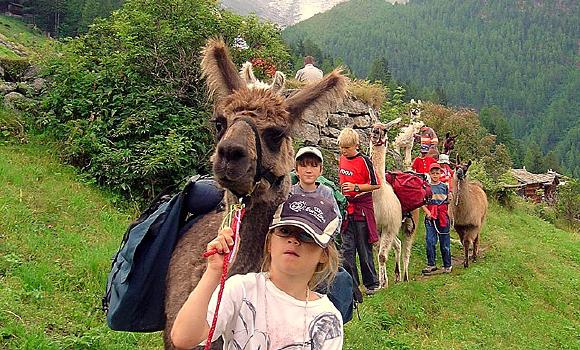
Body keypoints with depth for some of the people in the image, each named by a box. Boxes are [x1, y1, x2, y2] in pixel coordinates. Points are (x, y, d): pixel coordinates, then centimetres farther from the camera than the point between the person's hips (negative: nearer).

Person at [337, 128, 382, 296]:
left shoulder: (364, 161, -12)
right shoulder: (342, 159, 8)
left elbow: (376, 184, -11)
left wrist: (356, 187, -20)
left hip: (362, 208, -6)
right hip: (346, 209, 6)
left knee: (364, 249, 3)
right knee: (347, 249, 4)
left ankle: (371, 283, 17)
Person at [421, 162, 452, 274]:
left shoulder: (444, 186, 8)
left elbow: (448, 201, 15)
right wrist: (427, 212, -13)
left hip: (443, 216, 1)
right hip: (430, 217, 0)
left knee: (444, 242, 4)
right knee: (429, 241, -4)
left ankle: (447, 265, 13)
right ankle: (431, 264, 5)